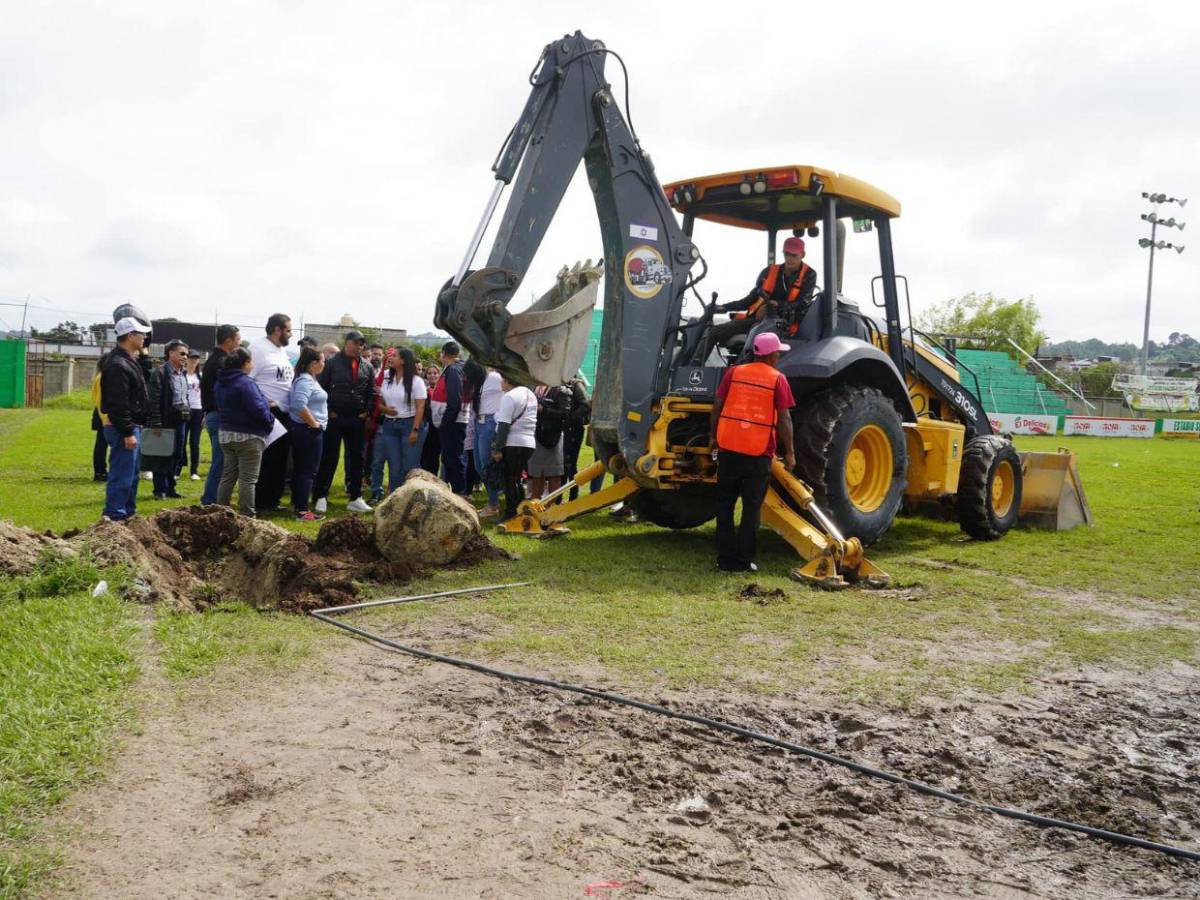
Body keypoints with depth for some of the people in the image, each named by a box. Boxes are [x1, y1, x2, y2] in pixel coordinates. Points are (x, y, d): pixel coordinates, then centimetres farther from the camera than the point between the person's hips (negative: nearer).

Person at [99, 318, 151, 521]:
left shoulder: (130, 361, 15)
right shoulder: (118, 365, -18)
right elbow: (118, 404, -22)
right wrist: (127, 433, -23)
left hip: (132, 427, 11)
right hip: (123, 428, -11)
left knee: (131, 474, 18)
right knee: (122, 475, -7)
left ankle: (128, 512, 27)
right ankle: (113, 516, -3)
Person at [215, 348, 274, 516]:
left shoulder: (221, 382, 9)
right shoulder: (246, 383, -19)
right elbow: (258, 409, -24)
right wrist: (270, 420, -4)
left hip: (226, 434, 8)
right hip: (248, 437, -8)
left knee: (228, 476, 14)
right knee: (248, 479, -2)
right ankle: (247, 517, 1)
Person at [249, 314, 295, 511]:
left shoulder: (282, 351, 15)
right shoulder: (258, 349, -13)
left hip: (286, 414, 9)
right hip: (268, 414, -9)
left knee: (281, 460, 14)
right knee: (265, 461, -2)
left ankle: (274, 500, 24)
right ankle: (260, 503, 6)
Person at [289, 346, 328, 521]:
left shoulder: (309, 379, 15)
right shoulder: (305, 381, -17)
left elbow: (296, 403, 25)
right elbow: (300, 405, -31)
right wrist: (314, 423, -20)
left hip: (307, 431, 10)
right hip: (309, 431, -10)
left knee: (300, 469, 16)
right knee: (308, 471, -7)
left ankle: (297, 504, 25)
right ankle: (302, 510, -5)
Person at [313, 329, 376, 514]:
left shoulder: (367, 367, 7)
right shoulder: (332, 363, -4)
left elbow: (371, 392, 14)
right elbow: (321, 387, -3)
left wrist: (366, 411, 3)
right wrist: (328, 411, -7)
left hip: (358, 419, 4)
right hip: (335, 417, -4)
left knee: (357, 458, 8)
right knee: (329, 457, 0)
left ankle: (356, 498, 16)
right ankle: (321, 497, 7)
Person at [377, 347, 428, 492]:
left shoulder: (416, 381, -4)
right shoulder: (387, 380, 12)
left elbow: (420, 408, -8)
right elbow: (380, 402, 17)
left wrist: (415, 430, -15)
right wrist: (385, 409, -7)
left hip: (409, 425, -5)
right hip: (389, 426, 5)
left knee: (410, 467, -4)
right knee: (394, 467, 7)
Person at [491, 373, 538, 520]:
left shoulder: (509, 397, -12)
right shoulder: (530, 394, 15)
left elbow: (504, 425, -16)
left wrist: (497, 449, -13)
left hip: (513, 444, -9)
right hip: (529, 443, 9)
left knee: (510, 481, -2)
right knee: (517, 479, 16)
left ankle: (511, 515, 0)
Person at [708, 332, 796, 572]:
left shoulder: (734, 372, 4)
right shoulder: (778, 379, -3)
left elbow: (717, 407, 5)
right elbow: (784, 419, -6)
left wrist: (713, 436, 18)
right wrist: (789, 452, 2)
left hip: (728, 447, 2)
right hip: (759, 453, -2)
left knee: (725, 503, 11)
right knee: (751, 508, 7)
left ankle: (725, 559, 12)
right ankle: (743, 560, 8)